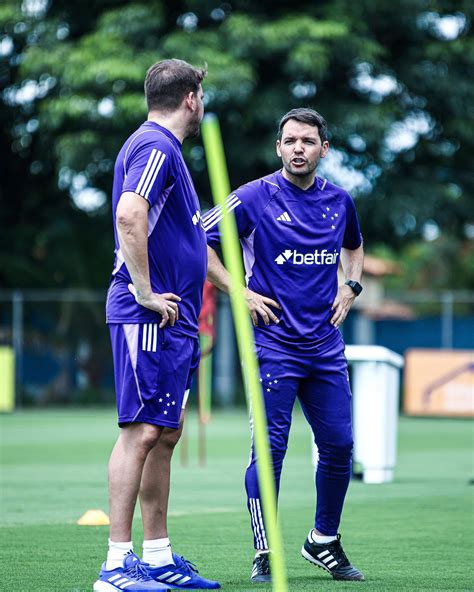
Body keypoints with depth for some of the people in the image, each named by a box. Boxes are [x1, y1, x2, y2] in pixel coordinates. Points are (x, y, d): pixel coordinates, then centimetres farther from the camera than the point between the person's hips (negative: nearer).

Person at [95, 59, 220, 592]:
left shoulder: (160, 147, 20)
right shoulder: (155, 146, -12)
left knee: (166, 433, 12)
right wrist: (145, 293, -22)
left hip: (171, 317, 10)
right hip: (149, 318, -10)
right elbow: (129, 215, -27)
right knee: (142, 431, -11)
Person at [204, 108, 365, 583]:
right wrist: (239, 293, -10)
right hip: (274, 343, -5)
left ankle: (323, 543, 25)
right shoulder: (255, 197, -7)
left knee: (339, 445, 7)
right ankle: (264, 554, 1)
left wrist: (352, 286, 13)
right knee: (270, 448, -8)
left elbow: (353, 245, 31)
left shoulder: (339, 200, 9)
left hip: (326, 346, 5)